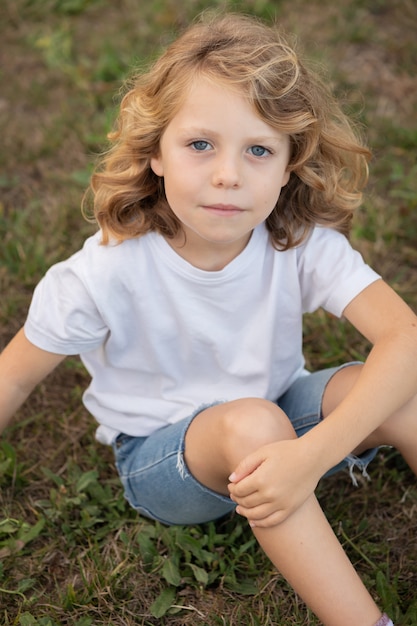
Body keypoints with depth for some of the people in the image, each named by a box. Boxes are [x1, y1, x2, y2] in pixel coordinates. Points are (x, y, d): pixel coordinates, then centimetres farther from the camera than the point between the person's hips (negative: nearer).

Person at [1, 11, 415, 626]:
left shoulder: (304, 244, -21)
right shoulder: (111, 269, -24)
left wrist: (313, 454, -44)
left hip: (278, 421, 2)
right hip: (159, 454, -2)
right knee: (252, 423, -36)